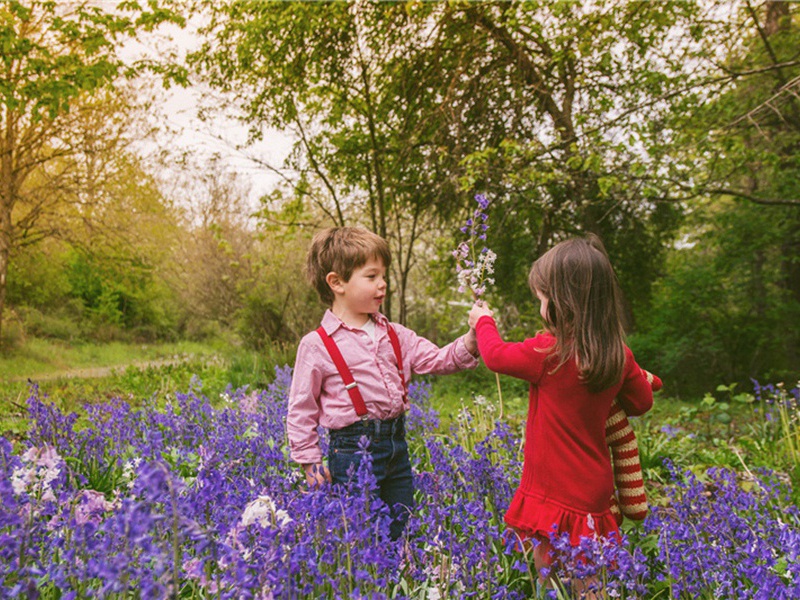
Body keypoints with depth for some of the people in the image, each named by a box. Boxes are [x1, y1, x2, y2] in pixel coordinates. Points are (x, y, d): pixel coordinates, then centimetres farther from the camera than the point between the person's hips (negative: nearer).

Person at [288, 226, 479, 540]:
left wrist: (471, 339, -8)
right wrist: (311, 462, -4)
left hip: (396, 446, 6)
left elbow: (438, 359, 9)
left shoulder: (394, 335, 9)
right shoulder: (317, 345, -8)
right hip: (353, 451, -6)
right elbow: (301, 410, -3)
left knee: (402, 531, 16)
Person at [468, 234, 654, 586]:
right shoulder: (620, 356, -3)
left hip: (554, 496, -6)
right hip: (594, 489, 6)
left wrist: (483, 322, 13)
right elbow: (641, 402, 13)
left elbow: (496, 355, -4)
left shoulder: (548, 352, -20)